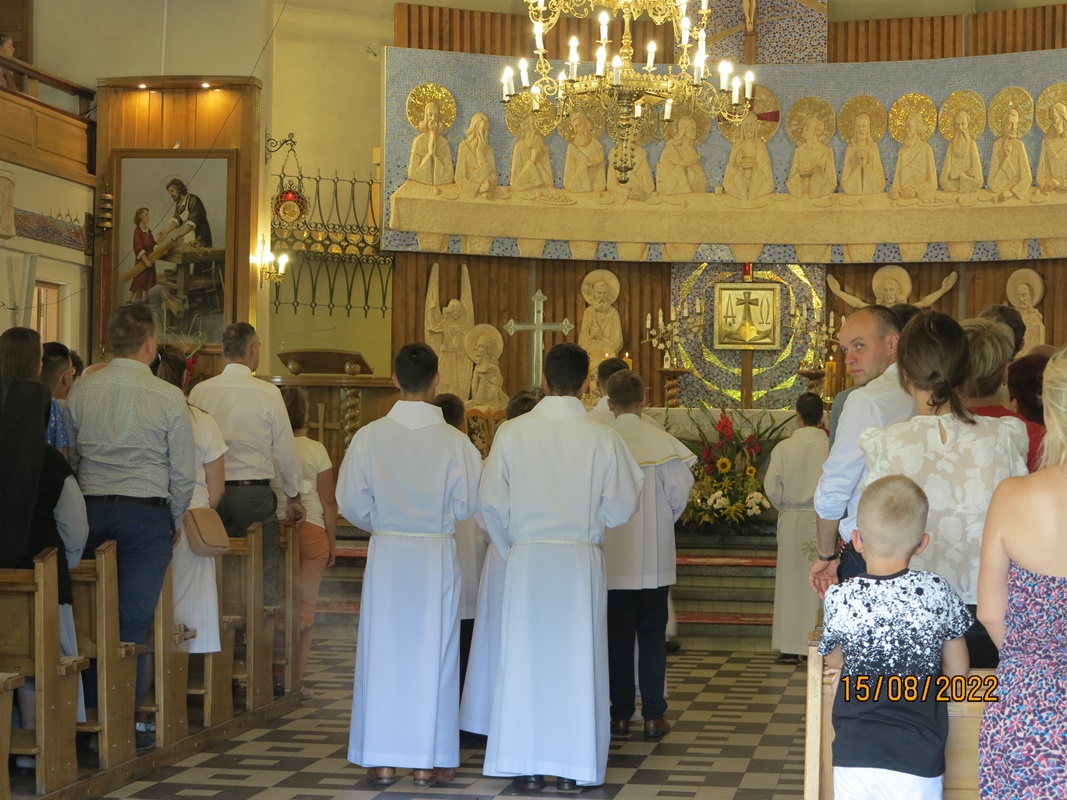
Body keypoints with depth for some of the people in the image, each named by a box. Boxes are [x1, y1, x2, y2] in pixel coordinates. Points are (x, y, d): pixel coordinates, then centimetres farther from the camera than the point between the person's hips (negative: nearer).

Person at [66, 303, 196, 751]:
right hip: (147, 514, -3)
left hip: (90, 510, 3)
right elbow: (184, 473, -2)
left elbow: (67, 458, 8)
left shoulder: (82, 391, 2)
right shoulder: (169, 398, -6)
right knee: (134, 622, 1)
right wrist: (174, 521, 12)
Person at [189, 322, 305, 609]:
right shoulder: (268, 393, -7)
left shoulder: (200, 392, 0)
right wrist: (293, 497, 12)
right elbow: (285, 450, -2)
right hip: (254, 492, -3)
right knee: (264, 576, 2)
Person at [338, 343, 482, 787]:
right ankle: (427, 761, 12)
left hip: (386, 555, 1)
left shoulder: (369, 437, -9)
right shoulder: (454, 442, -11)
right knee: (432, 655, 8)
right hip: (437, 555, -1)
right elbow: (468, 504, -6)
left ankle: (382, 761, 12)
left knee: (383, 654, 9)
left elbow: (351, 504, -4)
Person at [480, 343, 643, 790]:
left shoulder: (511, 434, -6)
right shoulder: (602, 439, -7)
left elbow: (492, 504, -2)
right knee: (576, 659, 7)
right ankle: (573, 767, 10)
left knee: (526, 658, 9)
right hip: (582, 562, -1)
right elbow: (621, 509, -4)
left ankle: (527, 765, 13)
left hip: (526, 559, 1)